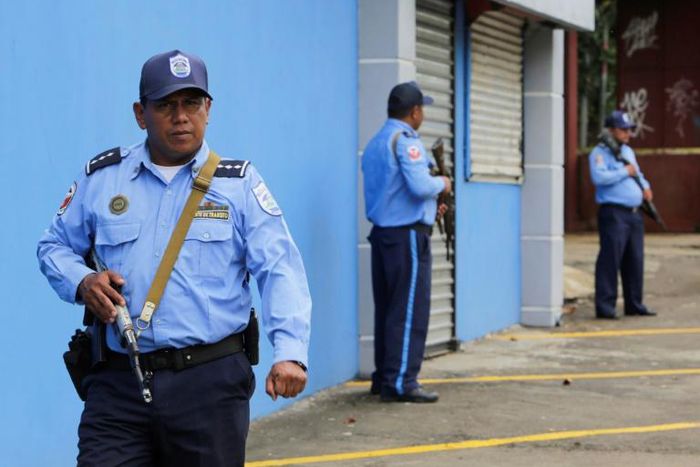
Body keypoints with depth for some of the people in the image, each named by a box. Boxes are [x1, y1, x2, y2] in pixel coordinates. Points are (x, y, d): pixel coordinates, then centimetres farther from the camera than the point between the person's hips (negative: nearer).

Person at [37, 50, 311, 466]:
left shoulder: (239, 182, 3)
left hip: (211, 383, -1)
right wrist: (81, 281, -4)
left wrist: (290, 351, -19)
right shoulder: (101, 178, 9)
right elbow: (55, 246, 20)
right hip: (119, 382, 1)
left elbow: (280, 270, -4)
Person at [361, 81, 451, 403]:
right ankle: (400, 382, -6)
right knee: (410, 309, -6)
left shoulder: (374, 144, 17)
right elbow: (420, 185, -23)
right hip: (407, 234, -9)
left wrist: (429, 207, 22)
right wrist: (442, 183, -3)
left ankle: (383, 377, 17)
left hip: (381, 232, 9)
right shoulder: (405, 139, -12)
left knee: (386, 307, 13)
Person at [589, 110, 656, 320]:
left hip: (634, 213, 8)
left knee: (635, 261, 11)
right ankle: (604, 307, -8)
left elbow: (637, 173, 34)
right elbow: (599, 177, -22)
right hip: (613, 213, -8)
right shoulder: (600, 153, -6)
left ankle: (634, 304, 19)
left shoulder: (628, 151, 20)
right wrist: (625, 172, -13)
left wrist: (645, 186, 13)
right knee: (610, 260, -10)